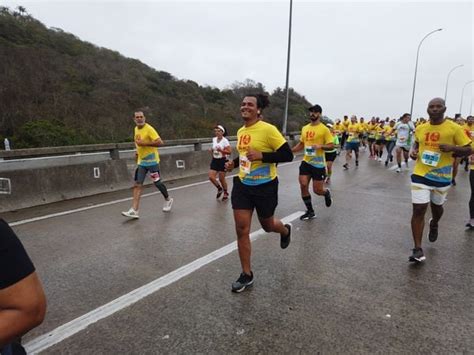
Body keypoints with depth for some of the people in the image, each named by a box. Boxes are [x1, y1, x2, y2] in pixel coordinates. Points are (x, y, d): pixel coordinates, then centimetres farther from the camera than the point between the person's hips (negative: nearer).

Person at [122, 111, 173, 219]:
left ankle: (168, 200, 28)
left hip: (152, 160, -7)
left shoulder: (149, 129, -13)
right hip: (141, 161, 7)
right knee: (138, 185, -3)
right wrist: (138, 151, 16)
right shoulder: (136, 129, 11)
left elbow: (159, 142, -22)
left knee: (157, 183, 2)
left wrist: (144, 143, -24)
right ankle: (134, 211, -5)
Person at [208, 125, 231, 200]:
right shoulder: (214, 139, 6)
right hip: (214, 160, 6)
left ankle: (226, 193, 26)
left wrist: (221, 150, -28)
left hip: (222, 161, -5)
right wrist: (212, 150, 1)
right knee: (211, 177, -6)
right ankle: (219, 189, 20)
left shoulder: (225, 141, -13)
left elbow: (229, 152, -17)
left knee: (221, 179, 2)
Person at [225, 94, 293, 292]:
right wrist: (234, 163, 6)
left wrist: (261, 155, -26)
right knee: (241, 229, 0)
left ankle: (285, 230, 54)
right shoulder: (240, 131, 7)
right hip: (242, 185, 6)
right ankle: (247, 275, 15)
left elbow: (287, 155, -17)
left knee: (267, 225, 15)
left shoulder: (268, 129, -15)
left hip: (265, 186, -5)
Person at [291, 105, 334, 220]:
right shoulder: (304, 128, 8)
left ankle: (326, 193, 39)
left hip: (318, 164, -5)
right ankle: (310, 211, 13)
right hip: (306, 161, 5)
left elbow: (331, 146, -10)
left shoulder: (324, 129, -9)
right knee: (303, 185, -5)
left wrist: (320, 146, -28)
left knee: (317, 190, 0)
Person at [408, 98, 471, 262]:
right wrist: (413, 151, 0)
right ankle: (418, 249, -2)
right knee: (418, 209, -7)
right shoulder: (420, 128, 2)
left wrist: (453, 148, -22)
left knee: (436, 206, 20)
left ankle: (434, 225, 57)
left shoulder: (454, 128, -8)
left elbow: (468, 149, -3)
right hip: (420, 174, 1)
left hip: (442, 176, -1)